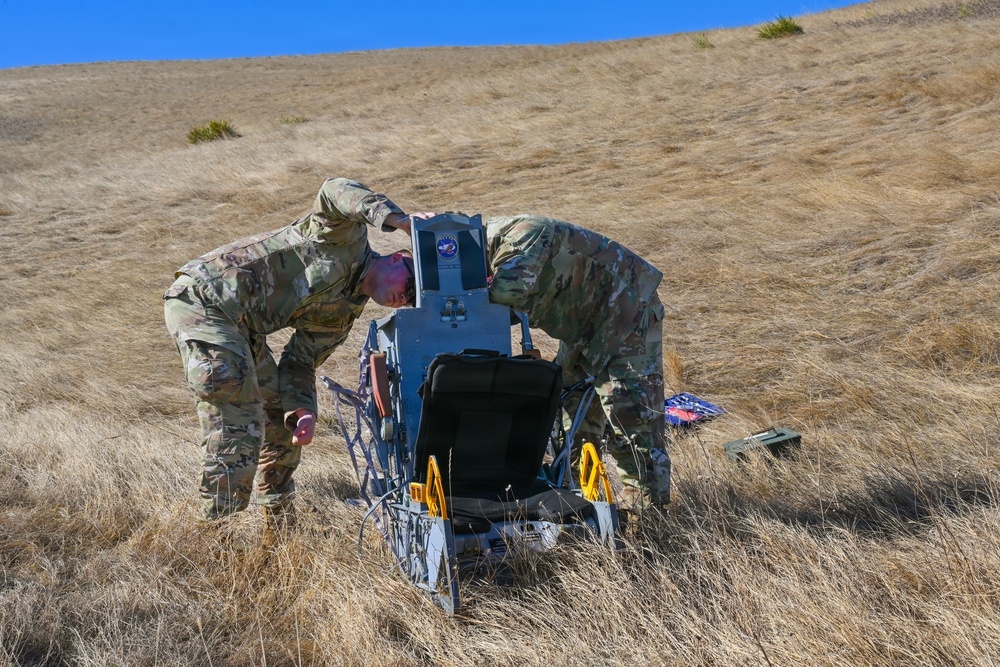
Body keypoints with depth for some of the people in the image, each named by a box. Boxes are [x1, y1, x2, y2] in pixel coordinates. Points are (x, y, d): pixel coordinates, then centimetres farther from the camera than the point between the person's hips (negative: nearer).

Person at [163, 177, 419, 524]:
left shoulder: (343, 314, 13)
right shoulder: (348, 238, -8)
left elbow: (300, 362, 10)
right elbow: (335, 192, -29)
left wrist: (302, 410, -8)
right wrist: (396, 218, -41)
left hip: (239, 326, 10)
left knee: (282, 419, 15)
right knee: (239, 428, -14)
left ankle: (279, 523, 29)